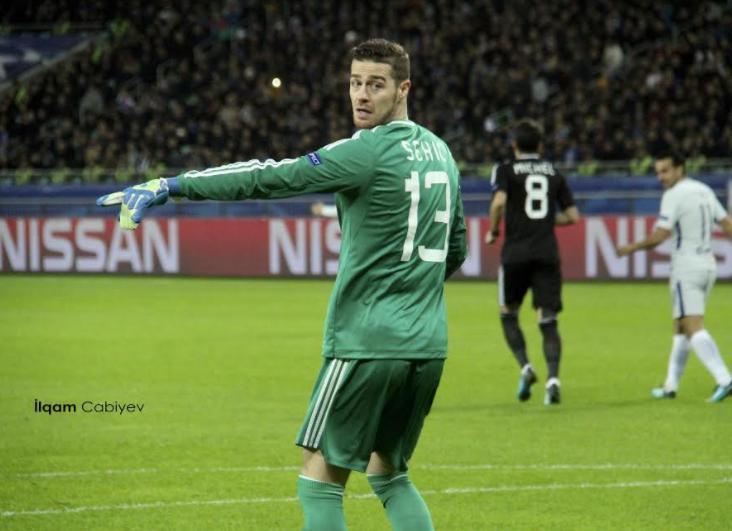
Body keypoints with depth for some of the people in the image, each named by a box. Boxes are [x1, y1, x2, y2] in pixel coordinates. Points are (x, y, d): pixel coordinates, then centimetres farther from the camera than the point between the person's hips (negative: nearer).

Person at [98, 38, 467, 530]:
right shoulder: (440, 152, 12)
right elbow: (456, 249, 23)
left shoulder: (368, 153, -13)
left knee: (320, 482, 0)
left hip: (367, 342, -8)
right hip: (428, 344, 8)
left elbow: (268, 178, -16)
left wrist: (168, 186, -14)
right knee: (389, 475, 21)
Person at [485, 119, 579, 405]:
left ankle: (525, 367, -4)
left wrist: (493, 231, -1)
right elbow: (573, 216, 9)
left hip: (515, 252, -2)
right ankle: (553, 378, -16)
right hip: (547, 252, 2)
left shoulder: (506, 171, 2)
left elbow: (499, 201, -17)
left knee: (508, 313, 16)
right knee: (548, 321, 2)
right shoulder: (554, 173, 12)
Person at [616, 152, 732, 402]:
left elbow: (661, 235, -15)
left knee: (693, 327, -14)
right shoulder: (704, 191, 12)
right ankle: (671, 386, 22)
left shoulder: (674, 196, -11)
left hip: (687, 267, -9)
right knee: (680, 327, 17)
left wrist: (632, 248, -3)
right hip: (708, 265, 9)